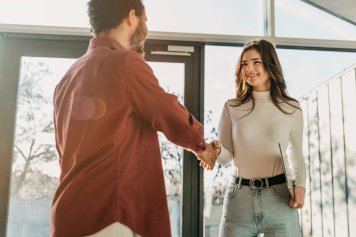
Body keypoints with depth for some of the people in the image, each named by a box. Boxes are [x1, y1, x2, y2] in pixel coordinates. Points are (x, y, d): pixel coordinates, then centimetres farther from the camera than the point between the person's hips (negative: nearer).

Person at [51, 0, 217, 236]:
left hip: (72, 214, 8)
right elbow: (174, 119, -5)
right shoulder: (124, 62, -11)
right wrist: (201, 145, 14)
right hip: (108, 216, -8)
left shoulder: (68, 78, 14)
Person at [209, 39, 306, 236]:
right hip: (239, 198, 0)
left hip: (280, 198, 0)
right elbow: (226, 156, 4)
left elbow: (296, 155, 13)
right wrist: (217, 149, -18)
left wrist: (300, 185, -4)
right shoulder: (232, 107, 4)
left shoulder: (291, 108, 5)